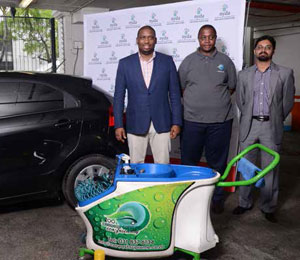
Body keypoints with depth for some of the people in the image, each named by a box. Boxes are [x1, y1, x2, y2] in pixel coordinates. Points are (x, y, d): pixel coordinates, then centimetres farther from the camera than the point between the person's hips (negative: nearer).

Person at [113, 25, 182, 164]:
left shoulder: (167, 61, 3)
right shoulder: (125, 63, 2)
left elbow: (174, 94, 4)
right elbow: (119, 96, 3)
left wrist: (176, 122, -1)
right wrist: (118, 125, -2)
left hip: (161, 124, 0)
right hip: (135, 125, 0)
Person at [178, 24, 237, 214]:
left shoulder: (225, 61, 8)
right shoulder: (188, 61, 7)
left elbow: (232, 87, 14)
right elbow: (181, 88, 12)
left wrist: (217, 100, 6)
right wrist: (196, 101, 4)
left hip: (220, 121, 0)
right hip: (192, 120, 0)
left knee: (218, 163, 9)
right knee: (189, 162, 6)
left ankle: (217, 198, 23)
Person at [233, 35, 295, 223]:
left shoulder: (285, 73, 3)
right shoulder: (244, 75, 9)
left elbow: (288, 102, 5)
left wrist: (276, 120, 9)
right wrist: (250, 117, 12)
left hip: (271, 127, -2)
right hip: (249, 125, 2)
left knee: (270, 169, 3)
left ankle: (268, 207, 15)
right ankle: (245, 203, 21)